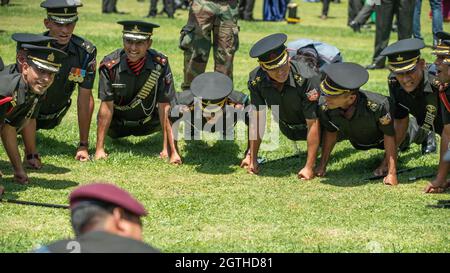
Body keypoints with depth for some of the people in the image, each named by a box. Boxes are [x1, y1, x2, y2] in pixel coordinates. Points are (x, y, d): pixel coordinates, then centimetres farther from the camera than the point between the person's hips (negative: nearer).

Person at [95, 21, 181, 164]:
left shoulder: (160, 64, -24)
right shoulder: (110, 65, -25)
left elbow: (164, 107, -26)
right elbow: (107, 106, -23)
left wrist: (172, 151, -32)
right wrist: (99, 149, -27)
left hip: (148, 124, -1)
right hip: (117, 124, 1)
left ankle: (168, 149, 19)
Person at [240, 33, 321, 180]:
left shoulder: (305, 76, -39)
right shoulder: (255, 79, -26)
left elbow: (313, 124, -36)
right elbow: (257, 119, -16)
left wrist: (309, 167, -36)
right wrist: (253, 159, -16)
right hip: (288, 128, 3)